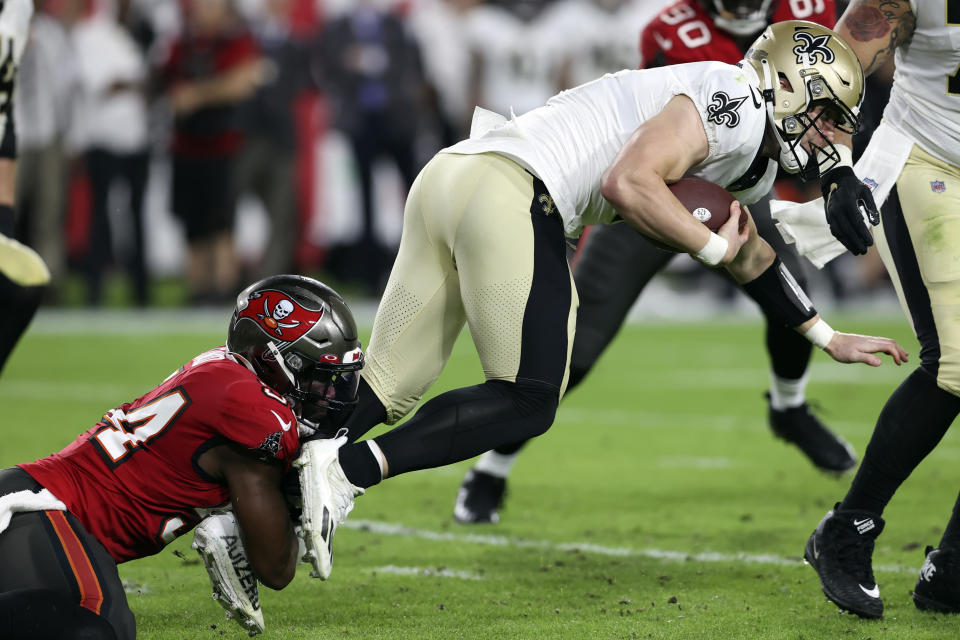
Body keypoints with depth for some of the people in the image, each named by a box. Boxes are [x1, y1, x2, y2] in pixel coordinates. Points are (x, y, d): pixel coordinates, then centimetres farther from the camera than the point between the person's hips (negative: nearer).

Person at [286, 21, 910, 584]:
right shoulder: (735, 100, -2)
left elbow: (751, 254, 48)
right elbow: (627, 181, -16)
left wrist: (830, 338, 52)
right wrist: (713, 246, -3)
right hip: (509, 191, -9)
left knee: (387, 390, 5)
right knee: (528, 403, -7)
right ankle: (348, 468, -22)